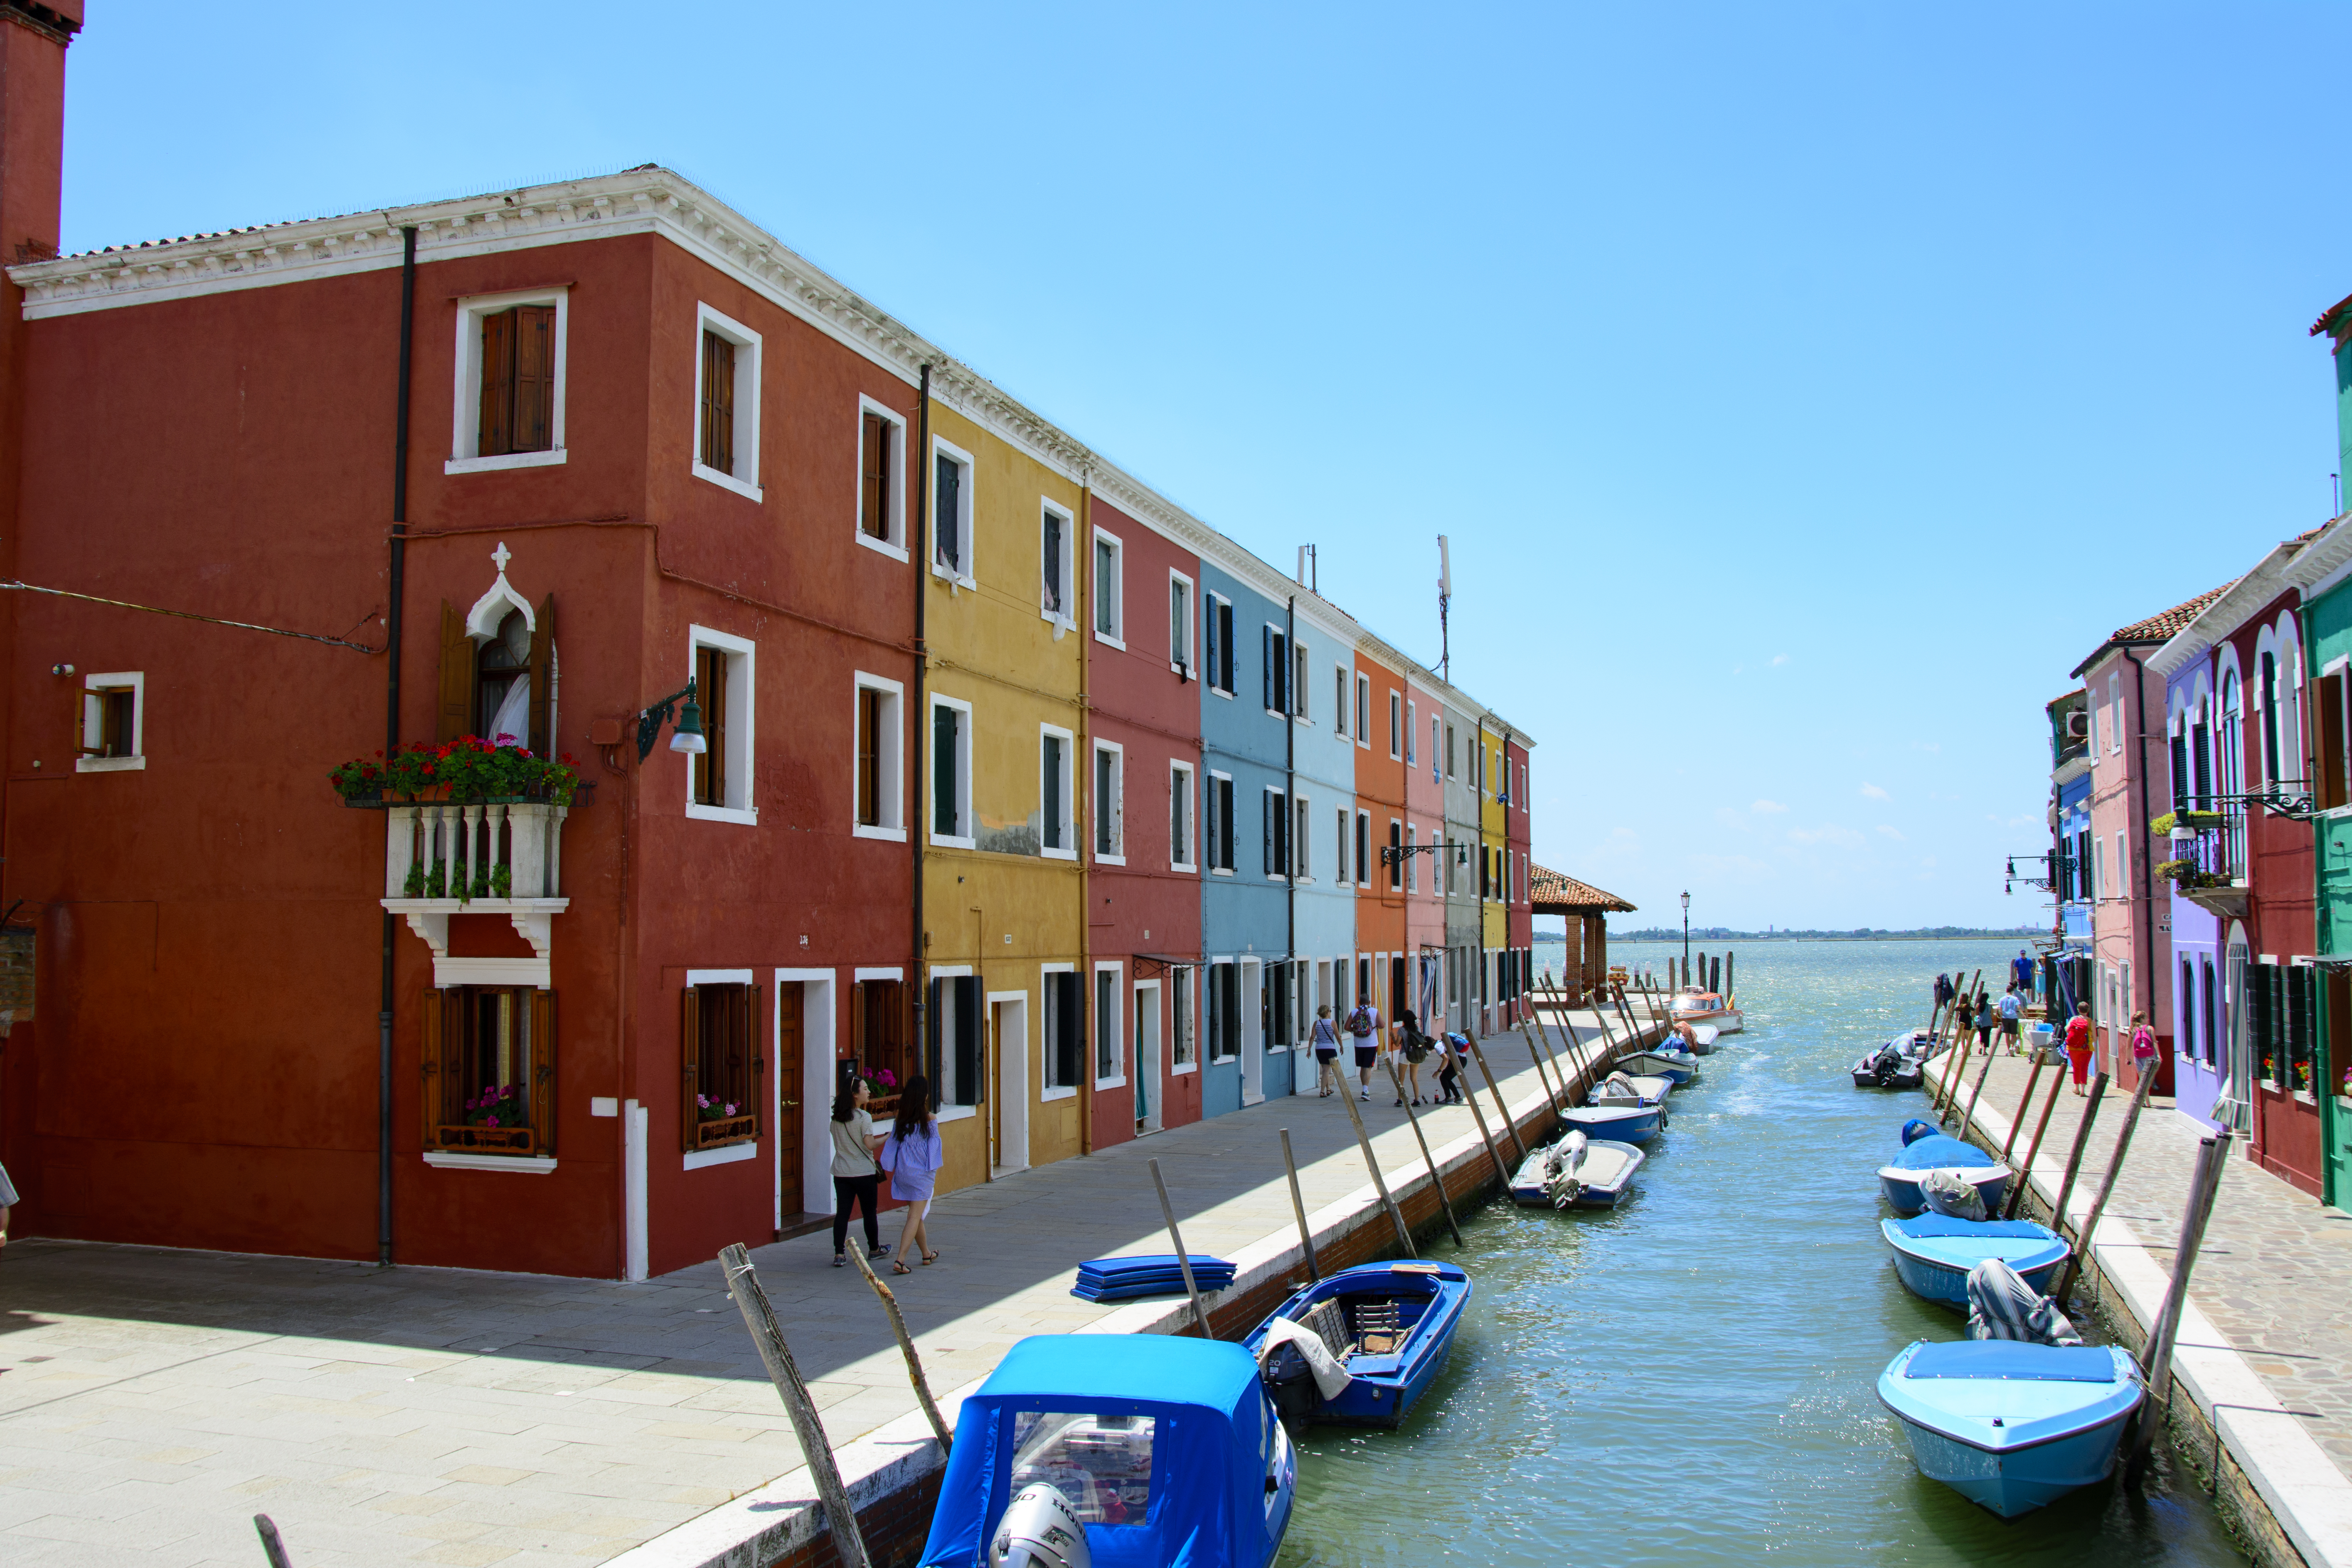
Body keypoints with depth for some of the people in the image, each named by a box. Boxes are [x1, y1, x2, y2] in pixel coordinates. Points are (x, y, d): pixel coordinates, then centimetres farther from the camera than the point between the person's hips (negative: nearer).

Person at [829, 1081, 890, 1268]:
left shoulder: (836, 1118, 4)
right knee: (869, 1213, 11)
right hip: (864, 1173, -5)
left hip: (841, 1173, 5)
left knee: (842, 1213, 4)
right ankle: (874, 1249, 24)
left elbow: (838, 1143, 12)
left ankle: (839, 1254, -3)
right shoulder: (863, 1117, -14)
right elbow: (869, 1144, -19)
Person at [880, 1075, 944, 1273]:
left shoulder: (900, 1118, 0)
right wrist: (937, 1169, 8)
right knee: (915, 1217, -4)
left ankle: (926, 1254, 35)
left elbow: (893, 1142, 2)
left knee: (916, 1214, 19)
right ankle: (900, 1260, -16)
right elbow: (934, 1146, -4)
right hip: (922, 1174, -5)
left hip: (903, 1173, 5)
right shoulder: (928, 1118, -11)